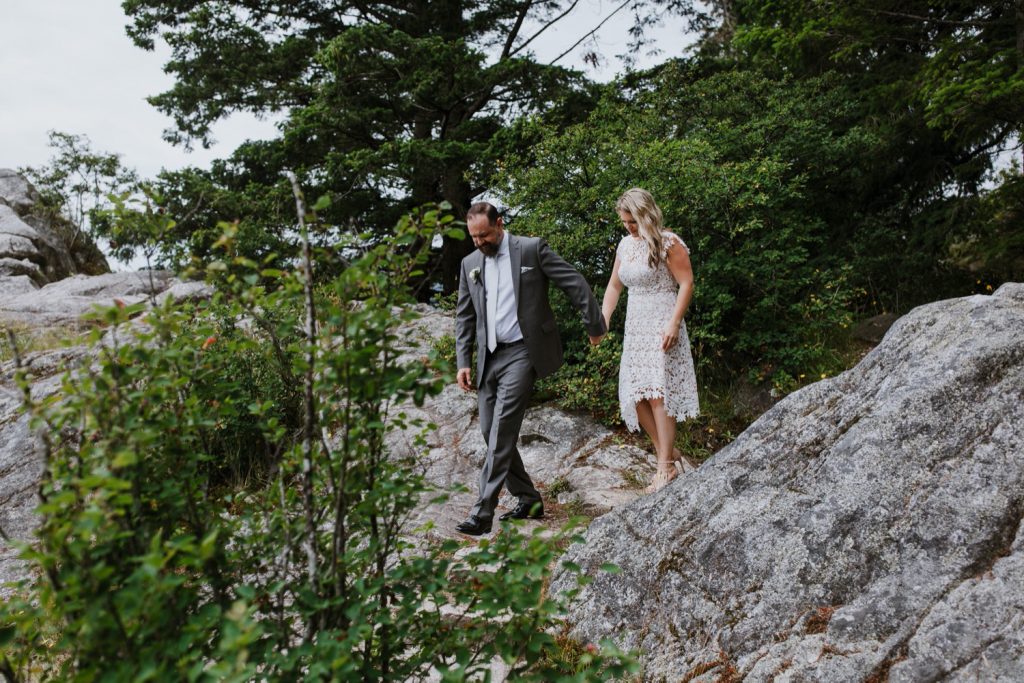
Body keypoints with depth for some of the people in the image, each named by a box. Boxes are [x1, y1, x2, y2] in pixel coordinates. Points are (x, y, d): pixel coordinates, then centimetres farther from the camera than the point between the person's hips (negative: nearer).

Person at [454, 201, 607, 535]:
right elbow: (464, 317, 14)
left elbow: (575, 284, 0)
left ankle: (482, 513, -14)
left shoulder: (532, 248, -2)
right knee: (490, 432, 6)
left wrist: (595, 326, 0)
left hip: (522, 352, -6)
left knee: (502, 429, -15)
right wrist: (463, 362, 6)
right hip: (489, 357, 6)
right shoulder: (470, 263, 12)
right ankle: (528, 500, 22)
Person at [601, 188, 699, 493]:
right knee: (635, 396, 2)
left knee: (657, 393, -13)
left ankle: (666, 467, -8)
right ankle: (668, 451, 15)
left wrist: (674, 322, -20)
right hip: (635, 328, 7)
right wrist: (603, 320, 9)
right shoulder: (625, 245, 12)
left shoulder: (668, 243, -8)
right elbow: (614, 286, 19)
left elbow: (686, 284, -11)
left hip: (662, 327, -7)